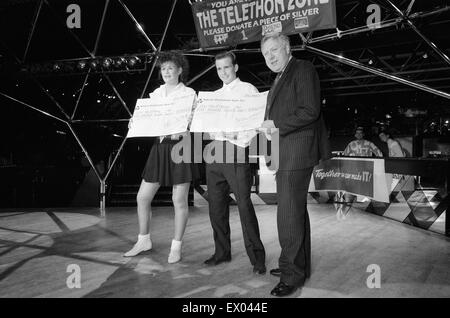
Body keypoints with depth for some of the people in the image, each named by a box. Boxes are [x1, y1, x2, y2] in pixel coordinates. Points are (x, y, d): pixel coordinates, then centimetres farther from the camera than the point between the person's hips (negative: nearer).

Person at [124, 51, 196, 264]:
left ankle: (176, 246, 15)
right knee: (143, 197, 6)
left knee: (179, 201, -1)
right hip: (159, 147, 5)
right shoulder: (155, 94, 15)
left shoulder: (189, 93, 3)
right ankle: (144, 240, 26)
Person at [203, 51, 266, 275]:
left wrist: (239, 139, -16)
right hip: (214, 150, 6)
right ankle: (222, 252, 20)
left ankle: (257, 257, -1)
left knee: (244, 204, -10)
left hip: (236, 150, -6)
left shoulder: (248, 90, 6)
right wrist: (212, 138, 0)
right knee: (216, 204, 7)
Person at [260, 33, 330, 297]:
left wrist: (277, 125, -16)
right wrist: (269, 126, 5)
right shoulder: (279, 79, 22)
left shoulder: (303, 69, -7)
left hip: (297, 152, -10)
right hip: (284, 154, 10)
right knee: (296, 210, 17)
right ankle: (300, 265, 31)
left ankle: (293, 274, 6)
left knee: (289, 213, -7)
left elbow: (310, 111, -18)